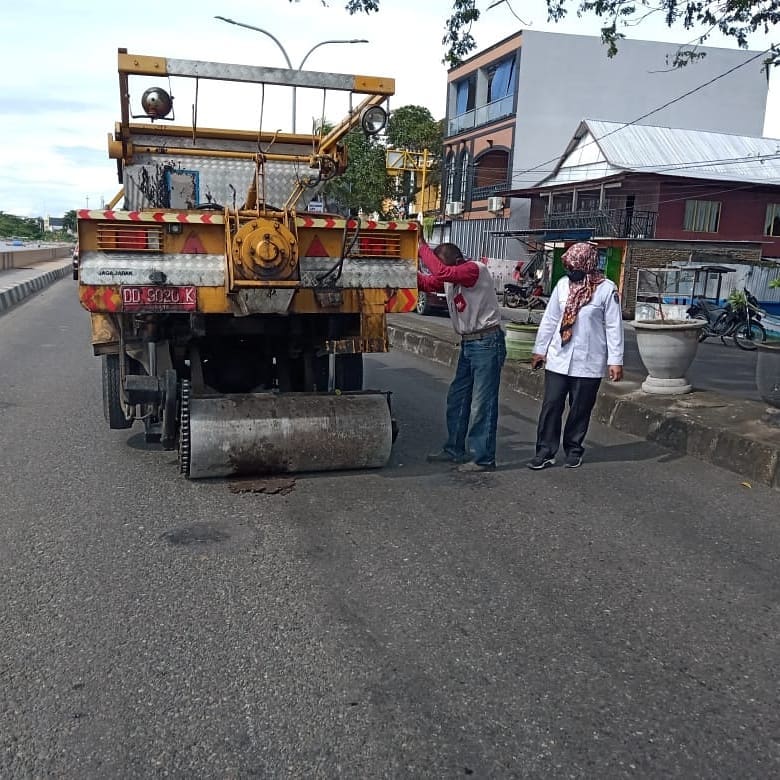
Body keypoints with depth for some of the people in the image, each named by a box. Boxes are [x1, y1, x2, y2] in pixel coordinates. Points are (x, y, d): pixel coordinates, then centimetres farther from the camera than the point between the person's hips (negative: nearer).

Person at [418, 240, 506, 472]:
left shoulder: (475, 270, -18)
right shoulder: (450, 277, 8)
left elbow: (442, 273, -32)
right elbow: (425, 282, 8)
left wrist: (422, 248, -22)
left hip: (487, 342, -9)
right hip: (468, 344, 9)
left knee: (482, 404, -5)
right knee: (457, 398, 16)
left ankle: (484, 459, 3)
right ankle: (454, 450, 29)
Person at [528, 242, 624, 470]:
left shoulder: (607, 289, -8)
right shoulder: (563, 284, 3)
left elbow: (614, 327, -6)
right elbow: (549, 320, 10)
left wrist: (615, 360, -9)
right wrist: (539, 349, 11)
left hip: (588, 362, -3)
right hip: (558, 359, 3)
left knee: (580, 409, 7)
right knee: (551, 405, 1)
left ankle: (573, 450, 23)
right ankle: (545, 451, 8)